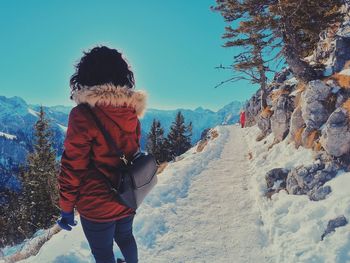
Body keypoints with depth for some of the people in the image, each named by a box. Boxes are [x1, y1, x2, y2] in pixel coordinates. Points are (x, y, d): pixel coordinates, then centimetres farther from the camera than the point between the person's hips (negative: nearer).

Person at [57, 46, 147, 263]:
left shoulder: (83, 114, -21)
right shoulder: (131, 113, -4)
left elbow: (72, 166, -17)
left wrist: (66, 208, -4)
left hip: (98, 206, -5)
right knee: (125, 236, 30)